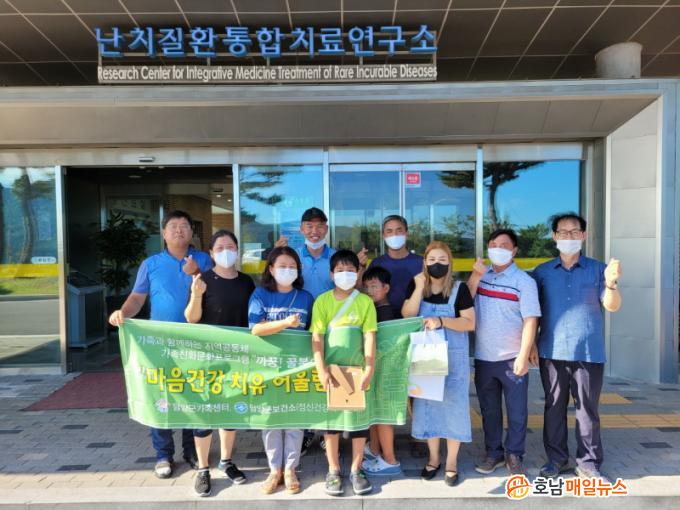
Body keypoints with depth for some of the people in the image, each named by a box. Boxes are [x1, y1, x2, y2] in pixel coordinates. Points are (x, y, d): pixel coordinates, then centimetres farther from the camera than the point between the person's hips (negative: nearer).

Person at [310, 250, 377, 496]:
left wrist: (369, 369, -13)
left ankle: (356, 470, 27)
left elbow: (370, 336, -6)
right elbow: (316, 337, -7)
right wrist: (321, 370, -15)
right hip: (331, 370, 0)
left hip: (357, 369, 0)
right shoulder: (322, 300, -4)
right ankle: (333, 471, 26)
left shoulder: (365, 301, -3)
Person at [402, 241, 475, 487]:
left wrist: (441, 321, -24)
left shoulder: (459, 289, -6)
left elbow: (470, 323, -11)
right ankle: (433, 457, 26)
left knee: (452, 404, 3)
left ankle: (451, 461, 19)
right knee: (427, 404, 9)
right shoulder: (415, 286, 1)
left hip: (454, 357, -2)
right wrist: (419, 288, -17)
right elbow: (407, 316, -9)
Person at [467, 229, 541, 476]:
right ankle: (493, 453, 29)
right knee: (489, 410, 15)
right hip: (483, 358, 4)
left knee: (516, 411, 8)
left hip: (512, 358, -3)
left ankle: (514, 456, 24)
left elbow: (530, 320, -12)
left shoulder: (524, 281, -7)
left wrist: (523, 356, -18)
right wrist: (475, 276, -13)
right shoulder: (480, 275, 6)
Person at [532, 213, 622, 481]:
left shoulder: (597, 269, 3)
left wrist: (611, 283, -26)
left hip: (589, 352, -1)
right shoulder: (542, 272, 6)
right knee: (554, 406, 10)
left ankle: (589, 462, 20)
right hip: (553, 351, 1)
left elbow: (612, 306, -6)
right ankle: (556, 458, 23)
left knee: (588, 408, 7)